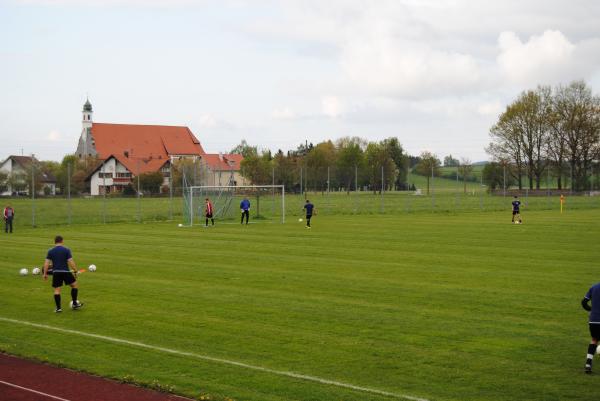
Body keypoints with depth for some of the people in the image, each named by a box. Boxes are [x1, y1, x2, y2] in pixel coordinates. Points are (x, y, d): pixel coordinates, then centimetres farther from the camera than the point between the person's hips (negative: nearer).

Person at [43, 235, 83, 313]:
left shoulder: (50, 251, 3)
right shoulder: (66, 250, -4)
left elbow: (46, 263, 0)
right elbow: (71, 262, -9)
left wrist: (45, 274, 6)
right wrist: (75, 271, -2)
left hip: (56, 272, 2)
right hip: (65, 272, -2)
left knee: (57, 290, 7)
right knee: (74, 285, 16)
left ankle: (58, 308, 4)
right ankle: (75, 304, 17)